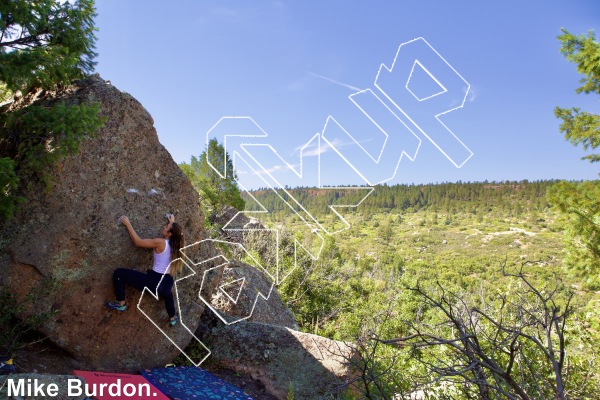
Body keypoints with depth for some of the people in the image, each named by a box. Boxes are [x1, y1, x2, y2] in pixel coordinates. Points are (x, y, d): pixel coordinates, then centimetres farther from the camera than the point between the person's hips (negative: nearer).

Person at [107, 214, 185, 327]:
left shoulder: (160, 242, -14)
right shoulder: (175, 244, 3)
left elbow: (137, 242, -8)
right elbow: (176, 234, 29)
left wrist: (128, 224, -1)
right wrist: (172, 223, 35)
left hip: (154, 281, -7)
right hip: (167, 283, 7)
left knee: (119, 273, 2)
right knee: (166, 291, 45)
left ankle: (121, 304, 14)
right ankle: (172, 318, 57)